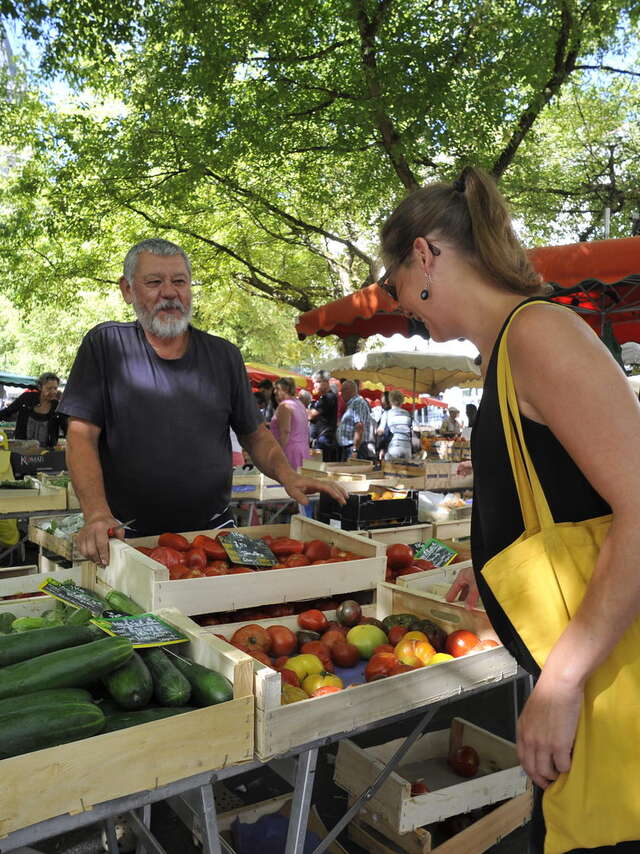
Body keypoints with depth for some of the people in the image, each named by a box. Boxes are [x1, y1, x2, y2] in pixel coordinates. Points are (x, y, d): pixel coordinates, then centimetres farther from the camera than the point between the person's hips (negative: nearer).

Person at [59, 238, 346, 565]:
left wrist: (288, 476, -5)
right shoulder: (105, 344, 1)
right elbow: (82, 436, -5)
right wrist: (97, 513, -20)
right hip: (128, 536, -1)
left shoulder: (225, 355, 9)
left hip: (213, 530, 2)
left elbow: (254, 435, 15)